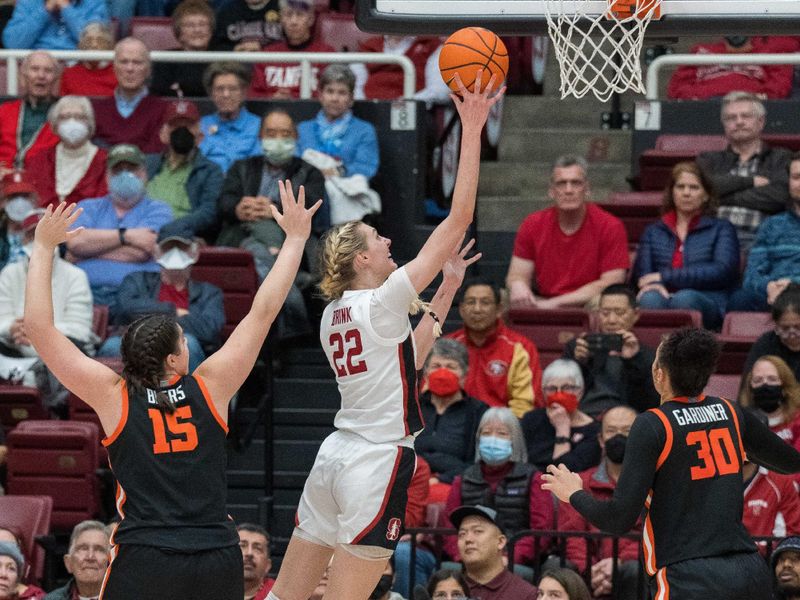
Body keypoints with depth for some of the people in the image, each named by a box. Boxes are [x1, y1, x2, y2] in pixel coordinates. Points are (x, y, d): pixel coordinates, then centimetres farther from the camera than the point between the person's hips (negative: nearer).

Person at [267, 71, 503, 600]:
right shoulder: (383, 302, -11)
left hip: (335, 455, 8)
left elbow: (406, 357, 24)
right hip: (378, 462, -8)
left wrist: (448, 289, 24)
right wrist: (472, 130, -9)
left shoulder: (334, 315, 11)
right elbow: (458, 220, -13)